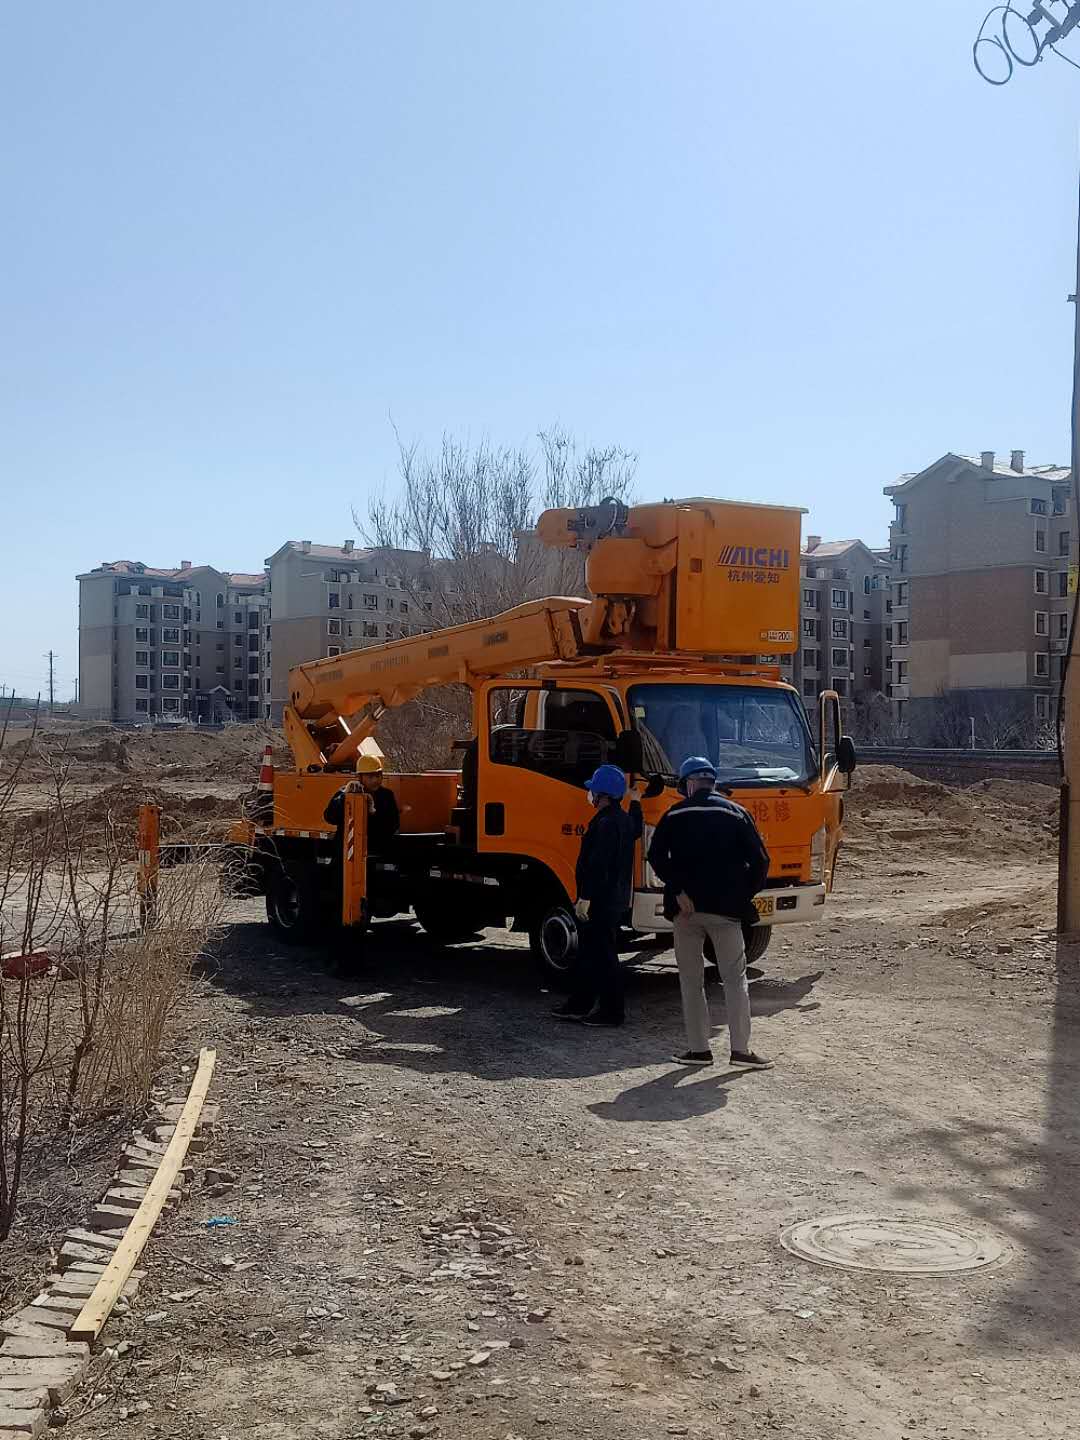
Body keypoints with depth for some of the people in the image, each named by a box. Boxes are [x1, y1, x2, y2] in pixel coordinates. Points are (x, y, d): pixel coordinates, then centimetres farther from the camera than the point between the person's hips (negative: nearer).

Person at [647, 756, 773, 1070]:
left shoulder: (675, 815, 3)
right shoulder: (737, 814, 5)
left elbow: (657, 856, -9)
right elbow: (760, 860, -1)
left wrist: (678, 891, -9)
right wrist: (743, 896, 7)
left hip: (686, 908, 0)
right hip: (725, 909, 0)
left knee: (691, 981, 9)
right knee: (735, 979, 6)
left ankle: (699, 1049, 10)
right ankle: (741, 1050, 2)